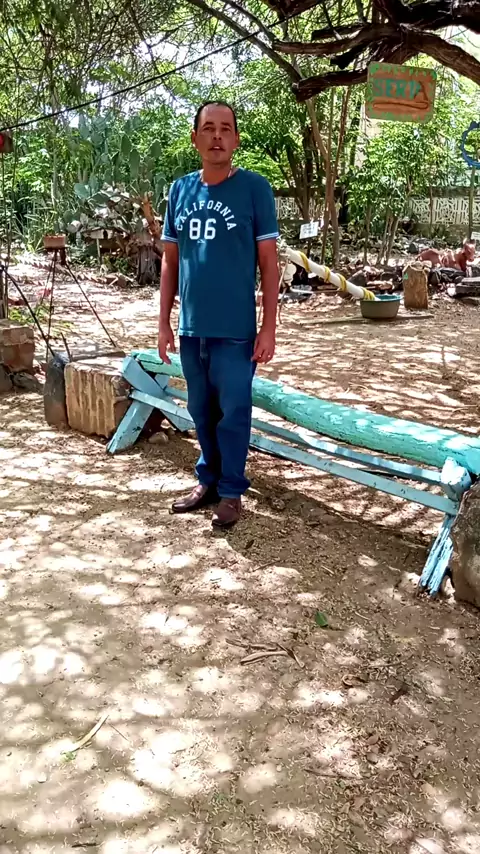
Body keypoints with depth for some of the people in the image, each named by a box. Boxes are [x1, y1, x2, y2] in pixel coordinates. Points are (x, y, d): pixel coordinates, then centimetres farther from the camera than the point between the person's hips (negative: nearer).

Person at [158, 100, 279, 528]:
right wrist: (164, 322, 8)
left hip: (235, 329, -4)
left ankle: (231, 491, 20)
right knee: (202, 411, 15)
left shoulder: (254, 187, -4)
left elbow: (269, 262, -5)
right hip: (191, 328, 4)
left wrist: (269, 327, -9)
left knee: (233, 412, 5)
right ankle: (208, 480, 32)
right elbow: (170, 261, 11)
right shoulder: (180, 190, 8)